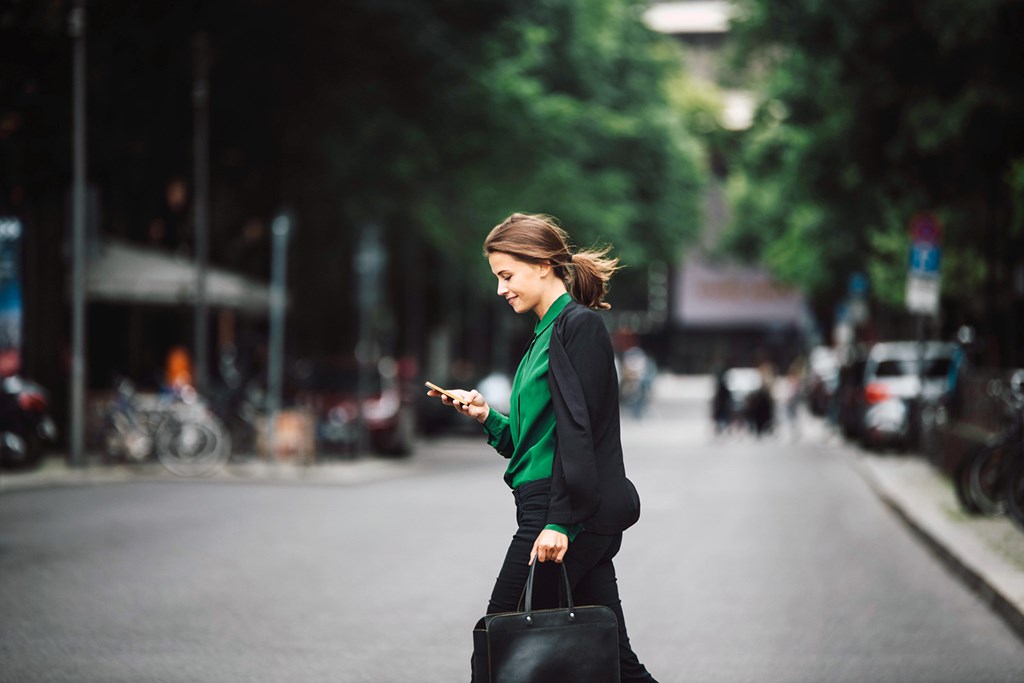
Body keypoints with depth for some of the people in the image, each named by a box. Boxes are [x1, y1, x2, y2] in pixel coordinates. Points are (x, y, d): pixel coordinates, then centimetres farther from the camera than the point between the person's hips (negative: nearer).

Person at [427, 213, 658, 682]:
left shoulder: (578, 325, -8)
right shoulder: (547, 333, 20)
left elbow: (577, 429, -17)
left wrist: (559, 521, -22)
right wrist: (487, 417, 8)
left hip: (571, 514, -9)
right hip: (582, 520, 9)